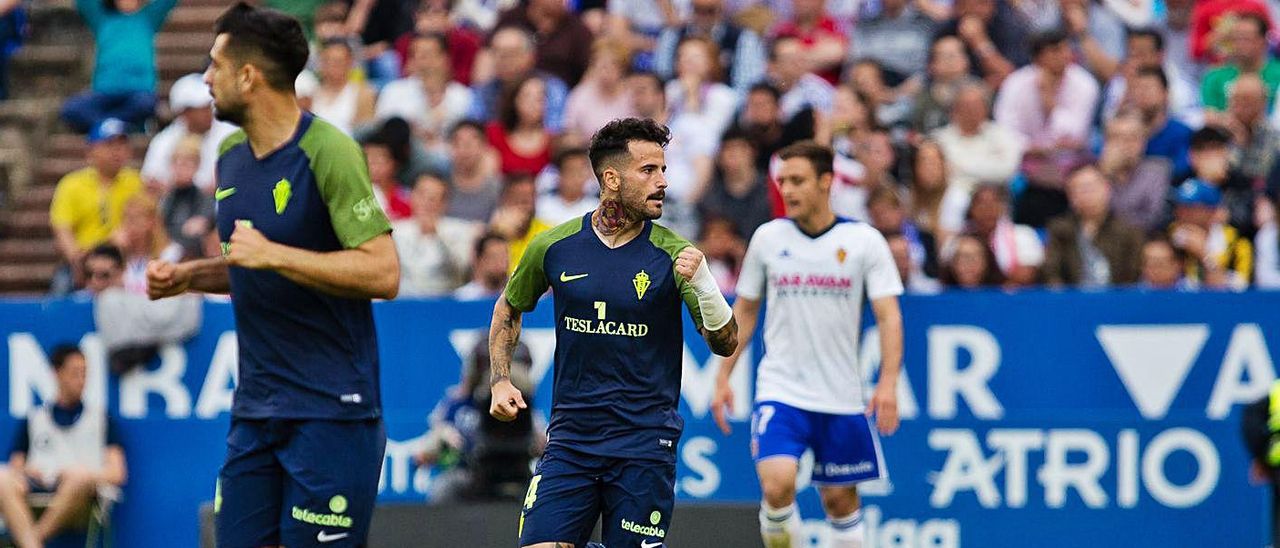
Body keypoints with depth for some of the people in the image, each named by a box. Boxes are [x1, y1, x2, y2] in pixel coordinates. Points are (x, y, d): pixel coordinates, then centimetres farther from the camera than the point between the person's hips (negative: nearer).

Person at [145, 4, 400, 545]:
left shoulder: (327, 151, -13)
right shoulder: (231, 156, 12)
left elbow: (382, 272, -19)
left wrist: (272, 255, -22)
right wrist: (187, 276, 9)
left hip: (331, 412, -8)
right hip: (255, 410, 8)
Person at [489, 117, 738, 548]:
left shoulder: (673, 254, -4)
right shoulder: (554, 247, 1)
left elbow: (725, 344, -6)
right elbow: (508, 309, 20)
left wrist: (702, 283, -23)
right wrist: (500, 381, 7)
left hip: (644, 444, -1)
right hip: (570, 441, 1)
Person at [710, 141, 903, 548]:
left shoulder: (865, 240, -3)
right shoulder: (768, 238, 3)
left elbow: (888, 315, -6)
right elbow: (744, 311, 13)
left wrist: (888, 383, -19)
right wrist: (723, 377, 8)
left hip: (842, 398, 0)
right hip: (780, 392, 0)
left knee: (840, 498, 6)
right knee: (777, 484, -20)